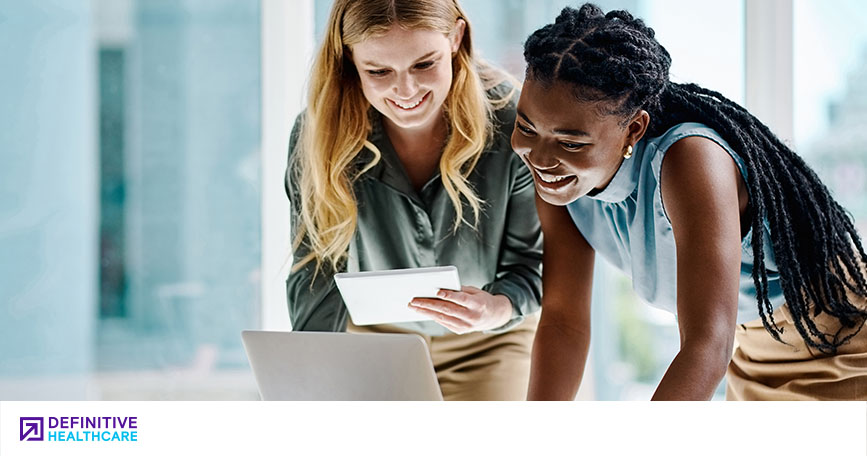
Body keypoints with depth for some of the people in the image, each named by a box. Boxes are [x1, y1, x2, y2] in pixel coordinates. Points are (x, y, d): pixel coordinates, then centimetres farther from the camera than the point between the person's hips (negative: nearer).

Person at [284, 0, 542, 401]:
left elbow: (531, 261, -16)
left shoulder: (512, 124, -24)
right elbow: (317, 273, -17)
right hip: (375, 340, 1)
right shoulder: (319, 133, -21)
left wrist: (498, 308, -39)